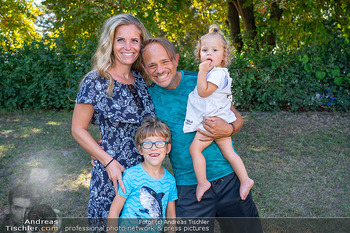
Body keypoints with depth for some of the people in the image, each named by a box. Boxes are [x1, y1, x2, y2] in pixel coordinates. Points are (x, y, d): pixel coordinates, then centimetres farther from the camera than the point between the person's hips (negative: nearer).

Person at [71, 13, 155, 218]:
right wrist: (108, 162, -14)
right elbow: (78, 130, -7)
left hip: (147, 172, 5)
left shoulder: (141, 80, 5)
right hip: (112, 172, -5)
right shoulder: (96, 82, -11)